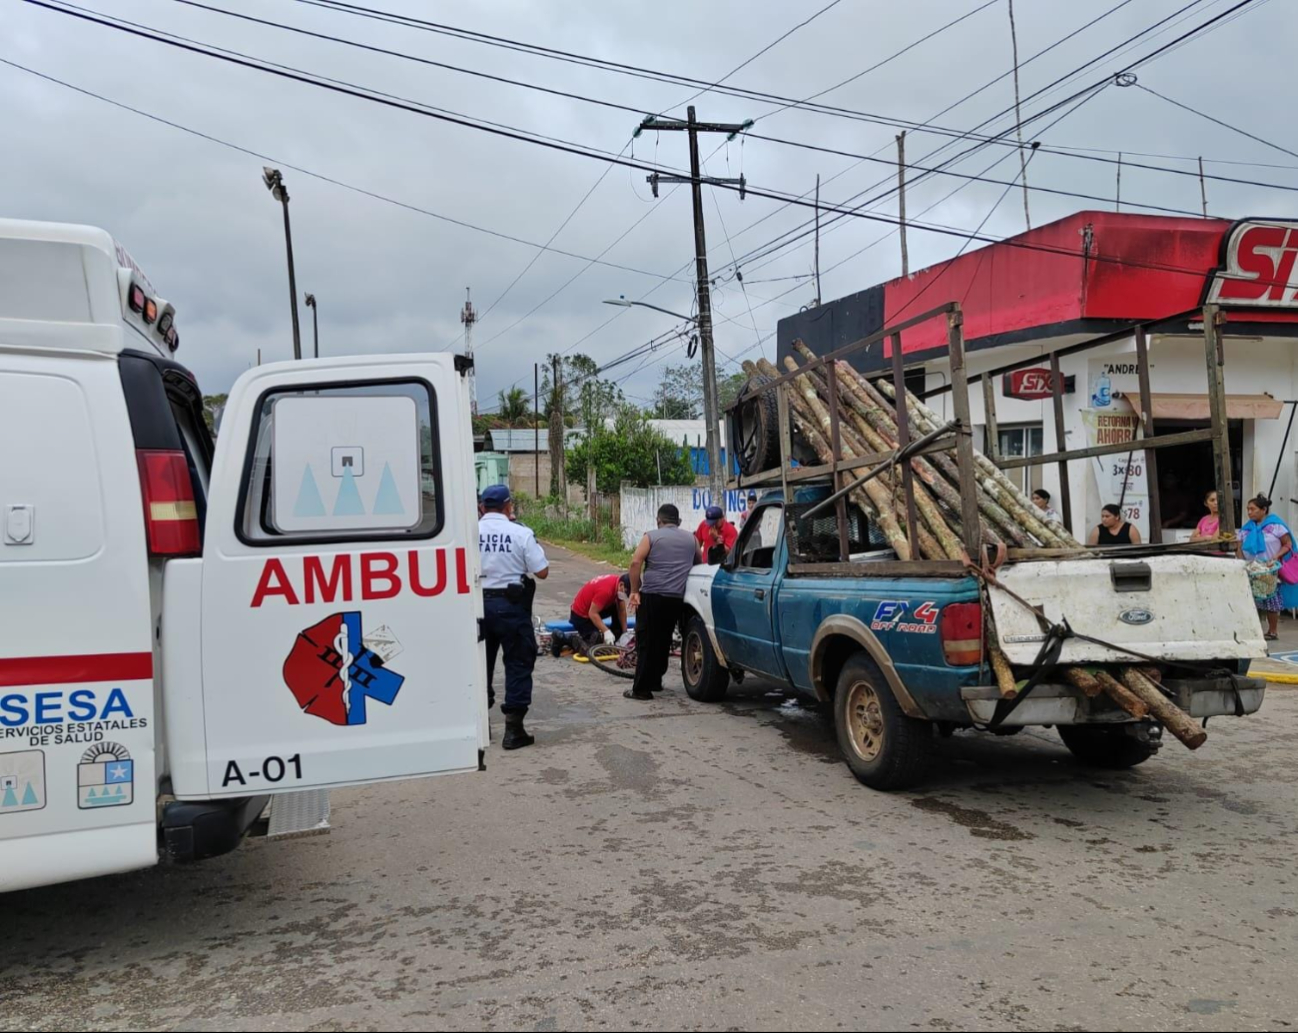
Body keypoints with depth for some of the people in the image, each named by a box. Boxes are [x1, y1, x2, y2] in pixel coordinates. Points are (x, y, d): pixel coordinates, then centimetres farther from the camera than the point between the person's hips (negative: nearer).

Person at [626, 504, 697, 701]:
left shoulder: (651, 536, 1)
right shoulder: (690, 538, 14)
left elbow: (636, 562, -9)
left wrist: (635, 591, -3)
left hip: (652, 596, -4)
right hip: (676, 598, 4)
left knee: (646, 642, 0)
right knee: (663, 640, 18)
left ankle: (641, 688, -2)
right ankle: (655, 681, 26)